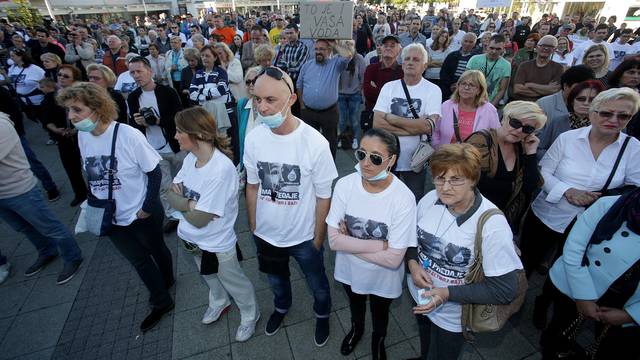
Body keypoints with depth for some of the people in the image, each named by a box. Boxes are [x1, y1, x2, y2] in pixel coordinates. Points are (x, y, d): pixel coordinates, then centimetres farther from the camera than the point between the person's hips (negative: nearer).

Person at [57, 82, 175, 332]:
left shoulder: (128, 135, -23)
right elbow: (92, 173, 10)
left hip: (142, 214, -5)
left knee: (155, 250, 19)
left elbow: (154, 172, -17)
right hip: (110, 217, 6)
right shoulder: (82, 136, -4)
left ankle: (166, 280, 49)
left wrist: (148, 208, -16)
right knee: (138, 260, 17)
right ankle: (161, 302, 36)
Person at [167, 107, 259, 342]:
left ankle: (250, 316, 45)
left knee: (234, 282, 17)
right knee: (208, 275, 32)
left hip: (216, 243, -7)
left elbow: (199, 219, -29)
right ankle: (219, 302, 61)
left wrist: (182, 203, -12)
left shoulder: (221, 169, -34)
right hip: (192, 238, 8)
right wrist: (191, 203, -21)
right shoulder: (191, 157, -9)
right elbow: (171, 194, -3)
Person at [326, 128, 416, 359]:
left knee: (380, 313, 30)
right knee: (355, 304, 33)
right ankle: (356, 329, 68)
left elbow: (393, 259, -29)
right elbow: (334, 240, -22)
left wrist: (349, 242, -25)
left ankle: (378, 341, 64)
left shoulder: (404, 199, -32)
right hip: (349, 269, 2)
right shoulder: (345, 185, -24)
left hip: (383, 277, -2)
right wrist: (379, 245, -28)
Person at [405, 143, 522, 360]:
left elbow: (505, 290, -24)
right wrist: (412, 263, -17)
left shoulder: (492, 224, -29)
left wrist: (447, 293, -27)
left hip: (452, 316, -4)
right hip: (420, 295, 4)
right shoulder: (430, 199, -17)